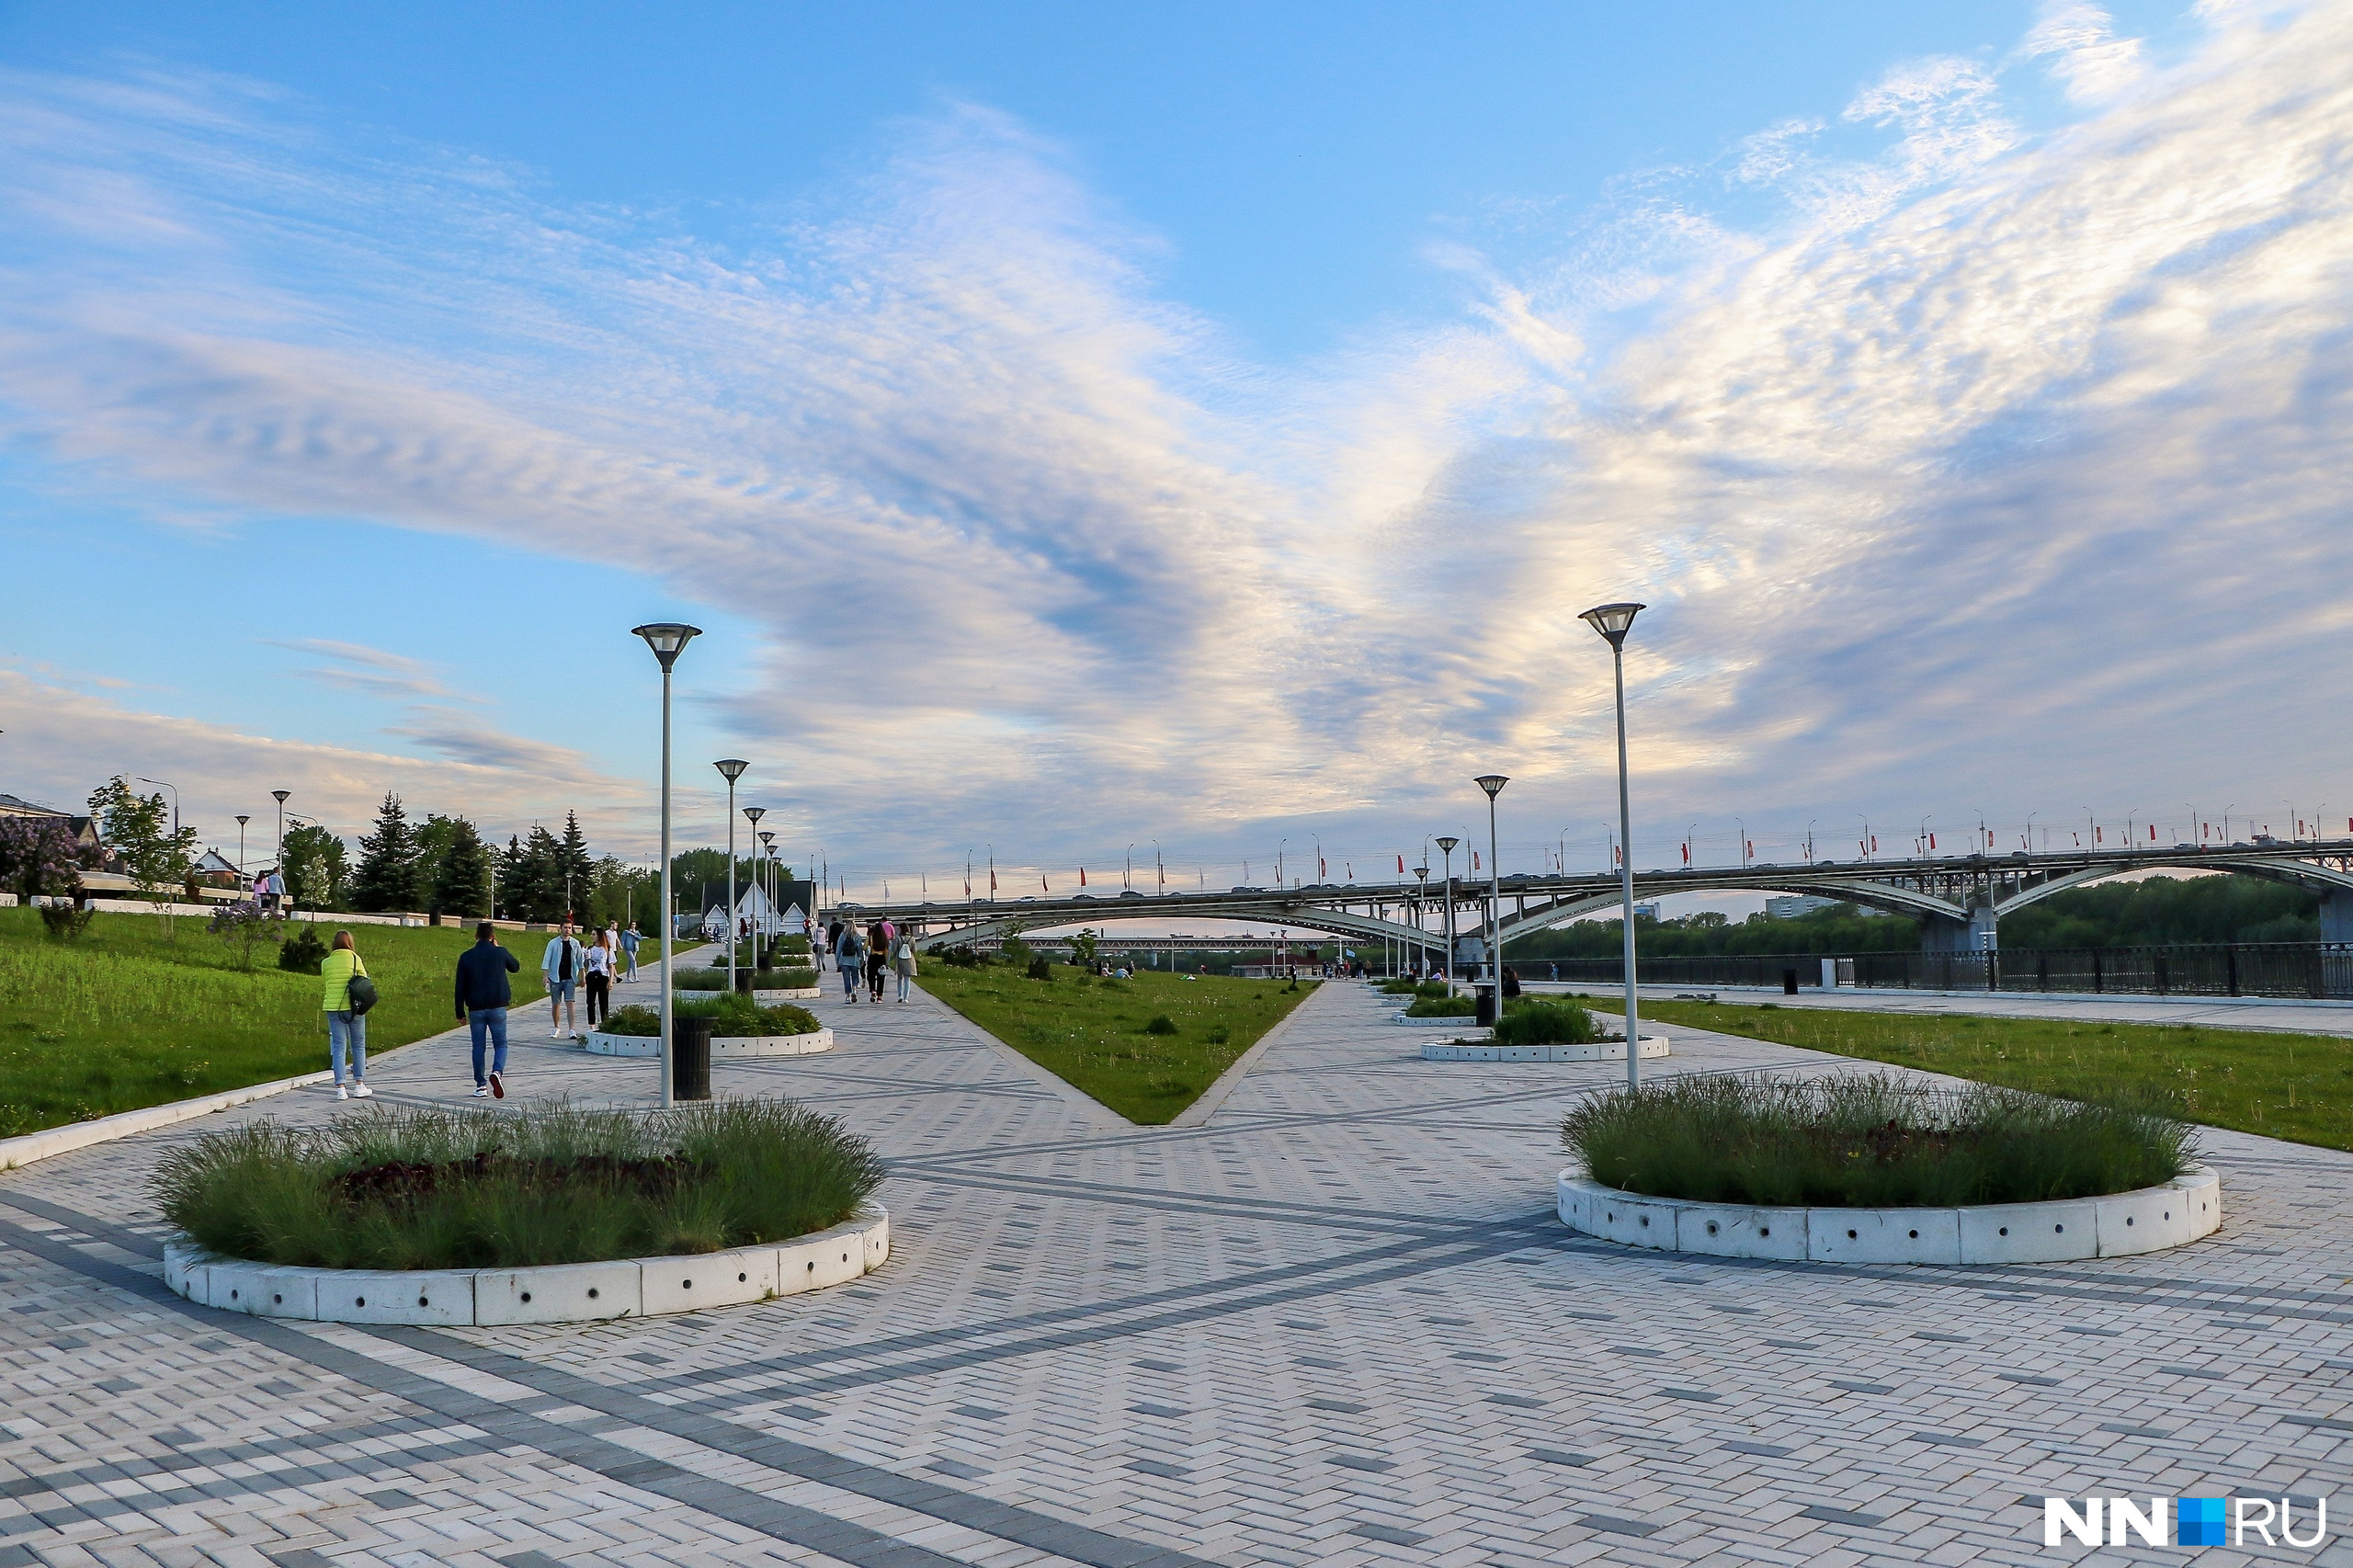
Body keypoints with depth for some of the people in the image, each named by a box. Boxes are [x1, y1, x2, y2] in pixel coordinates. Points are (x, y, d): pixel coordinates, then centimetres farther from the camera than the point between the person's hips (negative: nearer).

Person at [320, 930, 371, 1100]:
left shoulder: (326, 963, 1)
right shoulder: (355, 959, -3)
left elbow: (326, 980, 10)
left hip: (333, 1008, 2)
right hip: (354, 1007, -2)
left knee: (338, 1046, 4)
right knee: (358, 1045, 10)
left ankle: (340, 1088, -2)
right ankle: (359, 1085, 12)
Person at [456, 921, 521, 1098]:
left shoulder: (466, 957, 1)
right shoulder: (500, 953, -4)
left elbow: (460, 987, 2)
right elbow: (516, 967, 16)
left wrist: (460, 1012, 8)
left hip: (475, 1009, 1)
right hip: (497, 1008, -1)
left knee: (478, 1046, 9)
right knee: (501, 1044, 6)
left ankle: (481, 1085, 9)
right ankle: (497, 1071, -21)